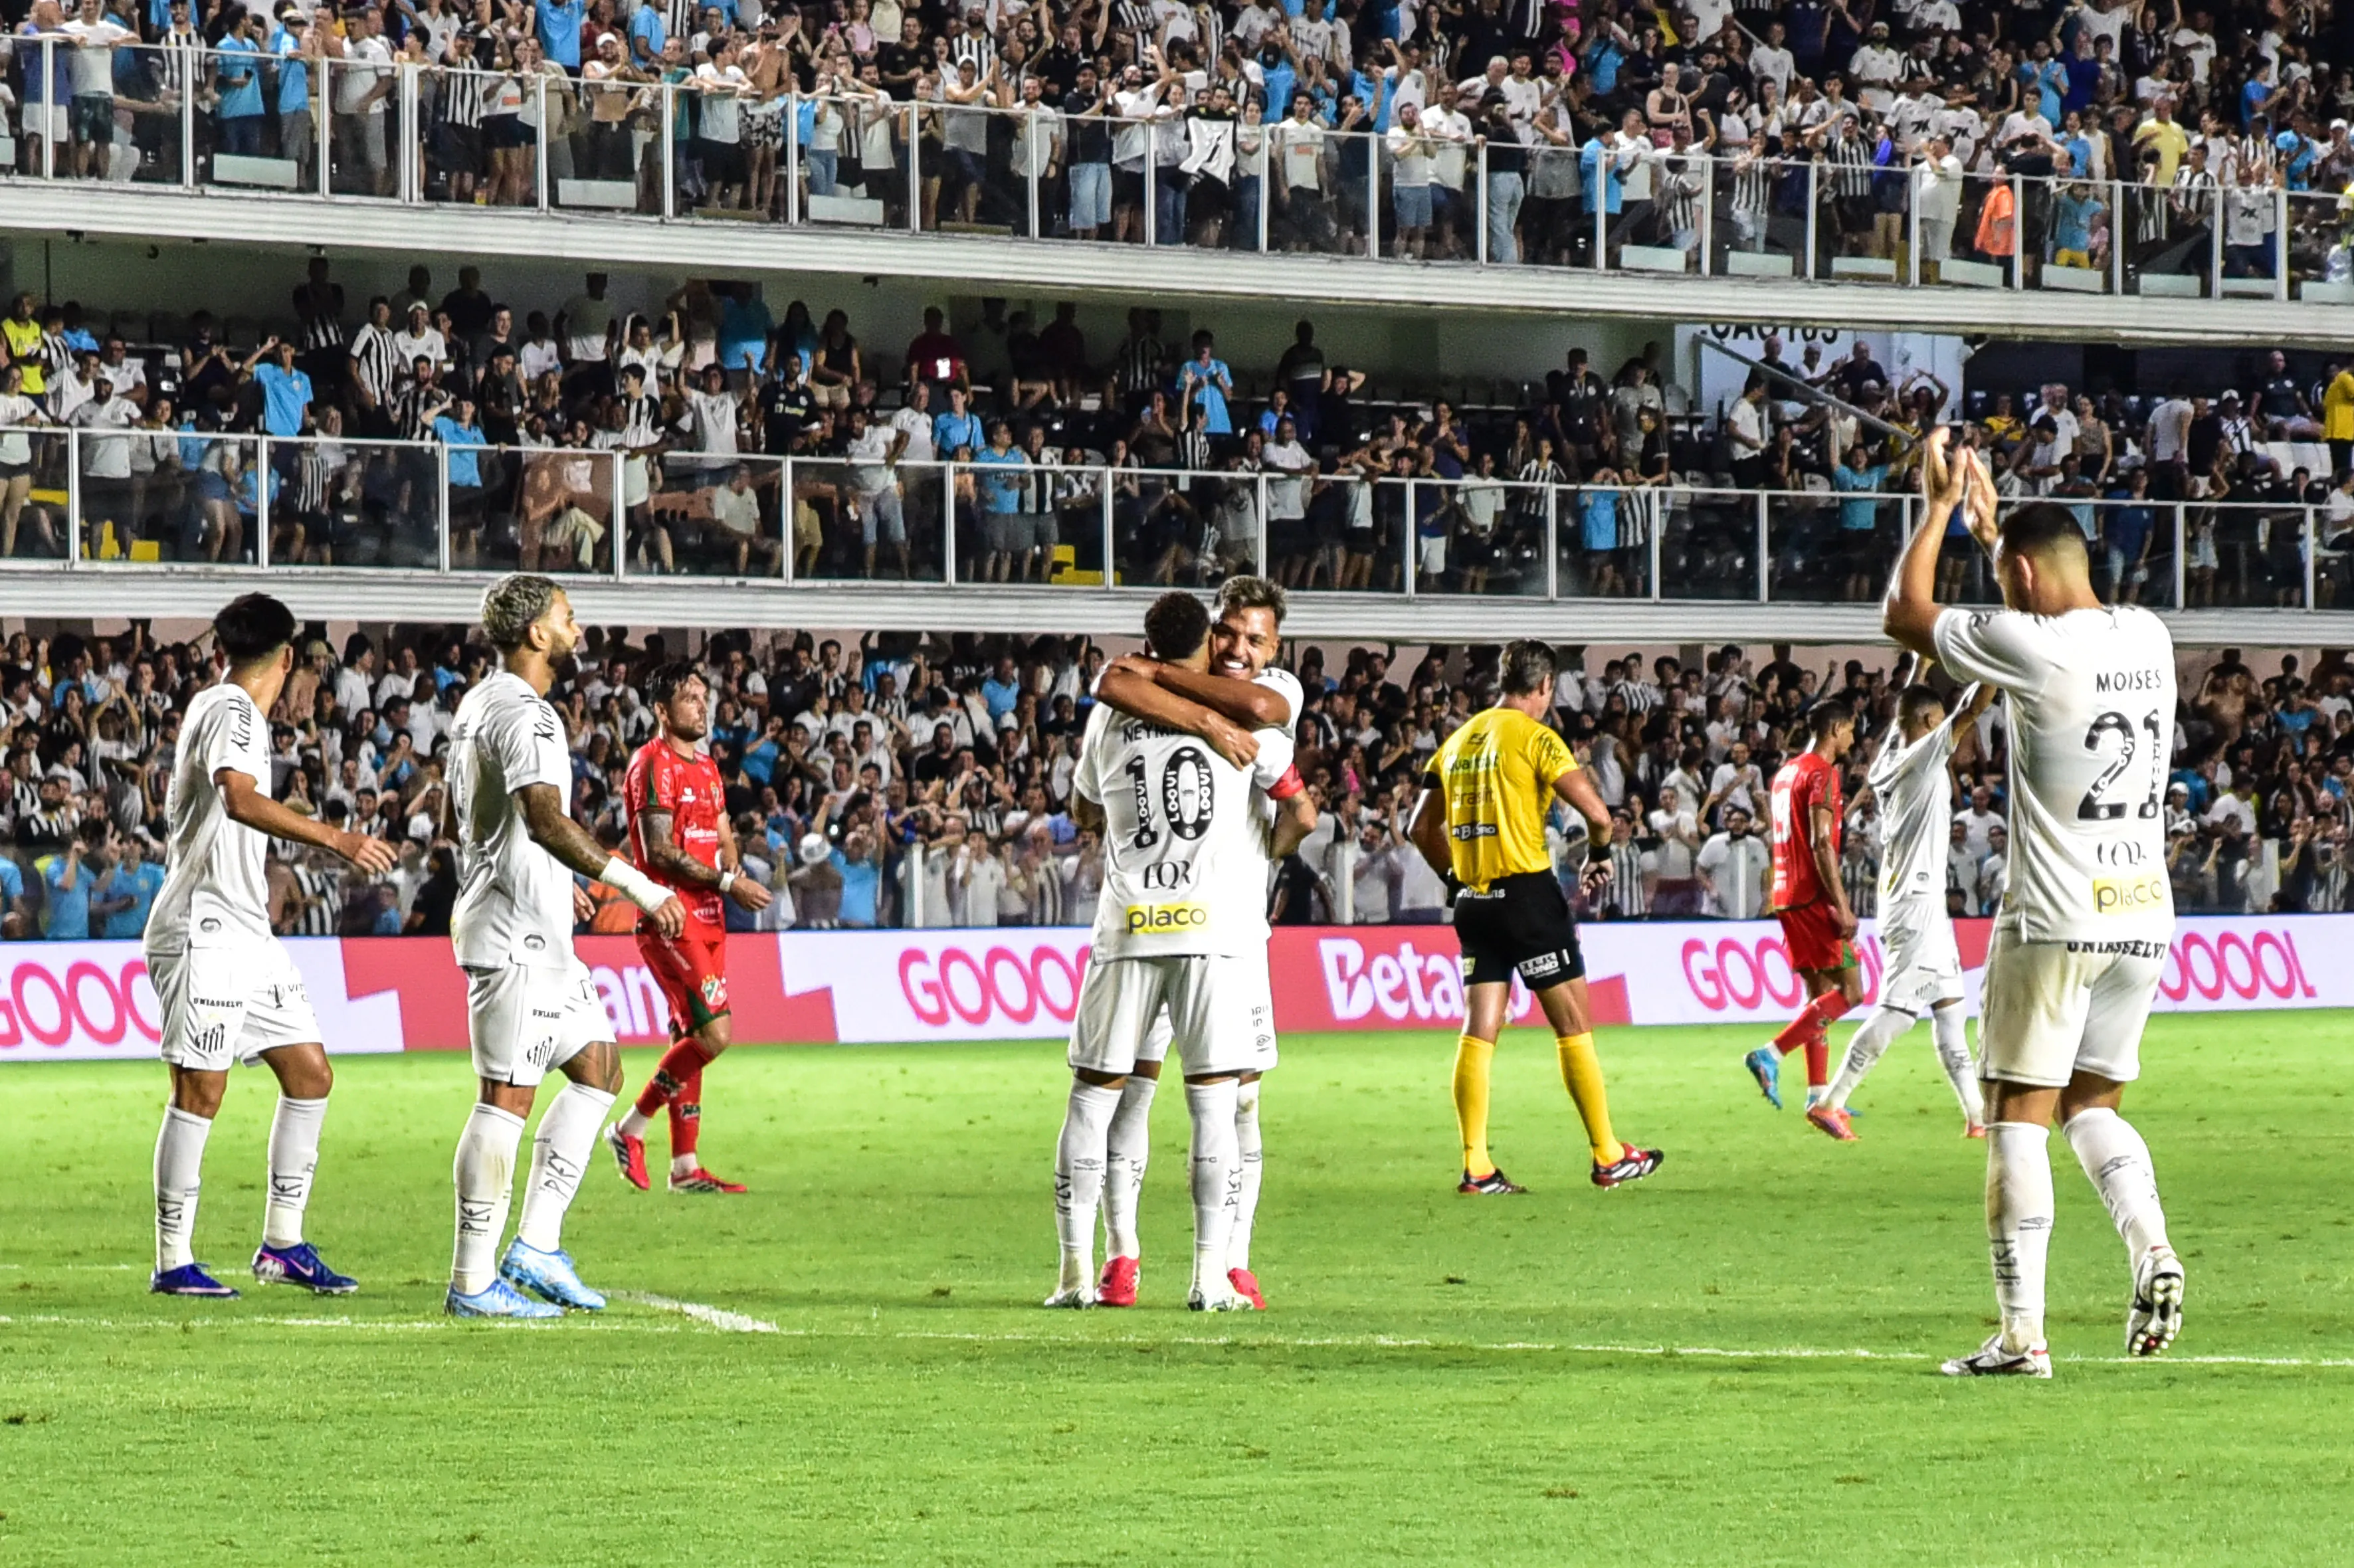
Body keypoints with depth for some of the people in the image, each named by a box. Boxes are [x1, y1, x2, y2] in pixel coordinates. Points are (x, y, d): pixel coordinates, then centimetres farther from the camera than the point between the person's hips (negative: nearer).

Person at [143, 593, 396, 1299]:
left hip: (246, 933, 10)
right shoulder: (230, 713, -12)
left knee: (310, 1074, 7)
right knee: (201, 1088, -9)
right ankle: (173, 1260, -5)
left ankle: (283, 1244, 11)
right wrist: (336, 839, -36)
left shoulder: (214, 707, 18)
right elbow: (240, 800, -30)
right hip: (205, 930, -10)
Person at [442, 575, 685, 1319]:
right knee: (508, 1097, -8)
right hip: (515, 936, -11)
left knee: (597, 1069, 14)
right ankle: (473, 1281, -5)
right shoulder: (524, 715, -16)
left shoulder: (477, 703, 16)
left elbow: (459, 824, 26)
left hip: (537, 935, 11)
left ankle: (536, 1247, 13)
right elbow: (545, 818, -31)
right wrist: (634, 883, -32)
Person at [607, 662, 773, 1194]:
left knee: (689, 1036, 9)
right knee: (712, 1032, -15)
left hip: (706, 918, 9)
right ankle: (630, 1130, -3)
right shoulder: (654, 764, -10)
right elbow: (659, 850, -17)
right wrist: (728, 882, -17)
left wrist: (732, 870, -2)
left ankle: (685, 1167, 11)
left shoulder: (707, 767, 18)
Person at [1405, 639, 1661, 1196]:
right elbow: (1595, 811, -15)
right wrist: (1599, 855, 4)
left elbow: (1421, 827, 15)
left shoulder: (1459, 741, 11)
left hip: (1475, 901, 6)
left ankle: (1475, 1166, -1)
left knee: (1479, 1032, 4)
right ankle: (1609, 1157, 7)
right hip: (1528, 894, -6)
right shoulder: (1534, 737, -8)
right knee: (1574, 1025, 3)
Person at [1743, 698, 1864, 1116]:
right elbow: (1821, 843, -19)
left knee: (1821, 994, 12)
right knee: (1850, 991, -8)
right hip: (1813, 895, -9)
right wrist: (1841, 906, -20)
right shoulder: (1822, 773, -11)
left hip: (1787, 894, 9)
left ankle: (1818, 1094, 9)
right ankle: (1771, 1055, -17)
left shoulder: (1787, 772, 17)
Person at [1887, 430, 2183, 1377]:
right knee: (2094, 1104, 17)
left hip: (2055, 923, -6)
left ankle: (2021, 1334, -4)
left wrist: (1940, 508, 14)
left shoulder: (2030, 648, -12)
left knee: (2021, 1117, 0)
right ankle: (2150, 1246, -8)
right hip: (2144, 917, 6)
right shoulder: (2146, 637, 8)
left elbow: (1903, 613, 2)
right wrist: (1990, 525, 38)